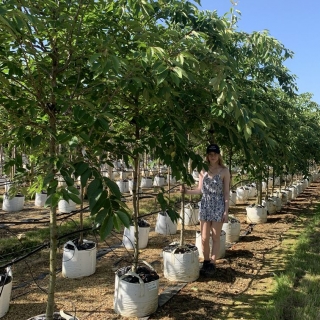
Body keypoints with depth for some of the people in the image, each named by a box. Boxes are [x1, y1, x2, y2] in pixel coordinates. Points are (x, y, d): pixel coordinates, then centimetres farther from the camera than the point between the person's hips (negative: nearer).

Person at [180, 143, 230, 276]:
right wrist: (186, 191, -7)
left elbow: (226, 192, -4)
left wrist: (226, 211, -7)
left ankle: (212, 264, 18)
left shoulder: (224, 171, -4)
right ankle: (206, 262, 22)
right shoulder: (203, 170, 4)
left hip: (218, 206, -3)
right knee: (204, 238, 7)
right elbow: (200, 189, 7)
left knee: (215, 238, 6)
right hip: (205, 205, 3)